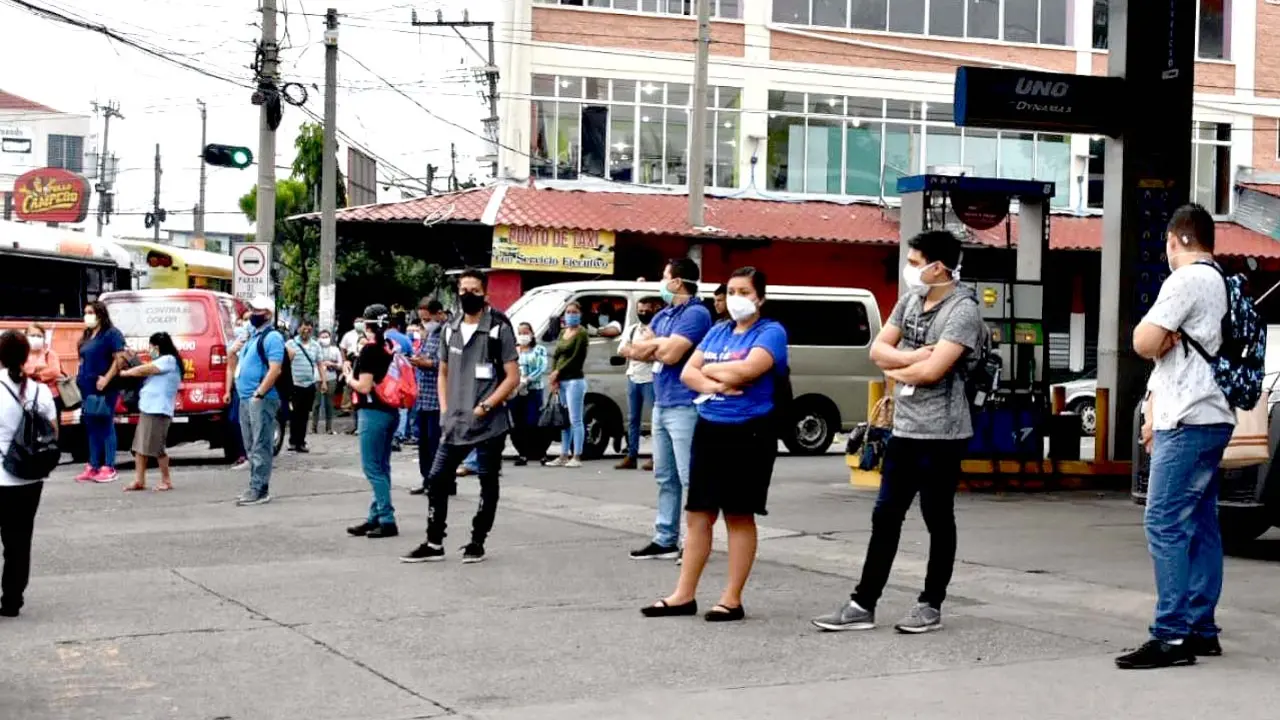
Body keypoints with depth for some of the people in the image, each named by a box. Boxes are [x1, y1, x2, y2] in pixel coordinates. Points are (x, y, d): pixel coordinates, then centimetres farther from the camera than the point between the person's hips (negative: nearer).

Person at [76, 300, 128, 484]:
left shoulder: (112, 334, -7)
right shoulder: (87, 336, 19)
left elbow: (120, 358, -15)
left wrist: (106, 379, -21)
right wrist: (79, 378, 11)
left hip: (103, 389, -9)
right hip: (87, 389, 9)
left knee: (105, 427, -6)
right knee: (91, 428, 10)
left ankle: (109, 468, -4)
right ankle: (93, 467, 14)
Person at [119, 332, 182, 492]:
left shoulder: (169, 360, -7)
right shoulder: (161, 362, 26)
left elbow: (144, 370, -9)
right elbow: (146, 370, 17)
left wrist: (124, 372, 3)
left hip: (158, 411, -10)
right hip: (147, 409, 10)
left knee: (156, 447, -6)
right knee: (139, 446, 5)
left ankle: (166, 480, 3)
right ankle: (139, 480, 6)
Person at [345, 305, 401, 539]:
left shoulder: (369, 350, -14)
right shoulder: (391, 348, 8)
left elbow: (364, 387, -17)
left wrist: (349, 379, 1)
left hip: (373, 412, -8)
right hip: (391, 411, 8)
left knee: (373, 468, -5)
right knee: (382, 467, 12)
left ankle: (387, 520, -8)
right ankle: (375, 517, 17)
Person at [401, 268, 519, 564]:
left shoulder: (499, 329, -6)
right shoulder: (450, 330, 10)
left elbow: (512, 377, -8)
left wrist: (485, 407, -15)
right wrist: (445, 409, 7)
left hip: (489, 423, -5)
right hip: (454, 424, 5)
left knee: (488, 484, 5)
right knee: (436, 481, 3)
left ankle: (477, 543, 17)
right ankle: (434, 543, 11)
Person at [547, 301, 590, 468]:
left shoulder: (582, 334, -6)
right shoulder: (563, 332, 16)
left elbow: (577, 358, -13)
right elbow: (556, 356, 14)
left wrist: (558, 372, -12)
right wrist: (553, 377, 0)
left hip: (575, 380, -7)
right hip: (561, 381, 8)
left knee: (575, 420, -6)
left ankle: (576, 457, -5)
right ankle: (564, 456, 14)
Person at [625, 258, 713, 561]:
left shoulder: (695, 314, -13)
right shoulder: (664, 315, 16)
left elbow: (670, 355, -20)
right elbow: (636, 349, 11)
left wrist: (655, 345, 0)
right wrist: (662, 345, -7)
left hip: (684, 407, -10)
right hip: (661, 405, 10)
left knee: (691, 478, -9)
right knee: (665, 477, 13)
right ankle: (665, 540, 19)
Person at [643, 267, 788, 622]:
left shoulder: (771, 332, -5)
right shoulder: (717, 331, 14)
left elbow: (748, 369, -21)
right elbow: (688, 373, 7)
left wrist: (710, 369, -4)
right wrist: (716, 385, -13)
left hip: (748, 432, -6)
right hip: (709, 428, 6)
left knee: (739, 515, 1)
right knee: (698, 513, 8)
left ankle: (732, 599, 7)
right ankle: (684, 595, 13)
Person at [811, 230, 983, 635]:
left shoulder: (963, 310, -15)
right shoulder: (910, 299, 10)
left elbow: (933, 371, -23)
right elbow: (878, 349, 8)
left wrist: (895, 371, -4)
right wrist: (911, 357, -12)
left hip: (941, 433, -8)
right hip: (903, 428, 8)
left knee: (938, 520, 5)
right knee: (885, 517, 8)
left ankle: (931, 606, 16)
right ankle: (863, 605, 12)